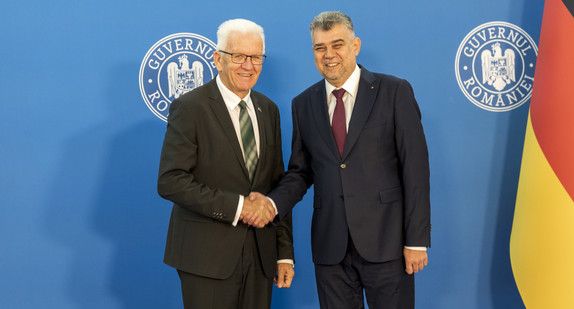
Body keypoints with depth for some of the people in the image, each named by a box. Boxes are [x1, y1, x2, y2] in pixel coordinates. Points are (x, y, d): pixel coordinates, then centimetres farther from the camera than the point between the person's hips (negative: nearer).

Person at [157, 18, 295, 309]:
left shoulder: (268, 109, 10)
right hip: (207, 255, -5)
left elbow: (278, 184, 11)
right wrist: (237, 206, -19)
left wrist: (285, 252, 8)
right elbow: (170, 181, -15)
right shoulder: (189, 107, -8)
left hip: (260, 253, 5)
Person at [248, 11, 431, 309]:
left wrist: (417, 240, -9)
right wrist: (273, 202, -9)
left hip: (385, 240, -3)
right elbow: (300, 171, 12)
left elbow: (415, 168, -5)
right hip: (330, 246, 3)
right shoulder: (303, 104, 9)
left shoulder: (394, 91, -2)